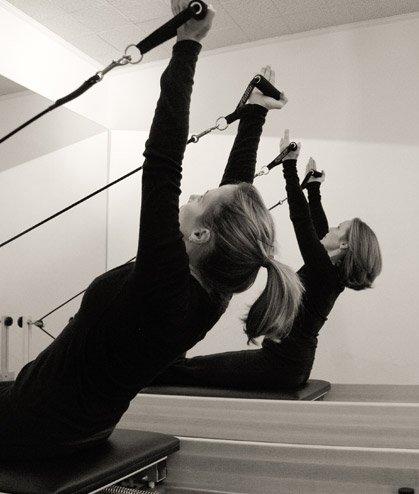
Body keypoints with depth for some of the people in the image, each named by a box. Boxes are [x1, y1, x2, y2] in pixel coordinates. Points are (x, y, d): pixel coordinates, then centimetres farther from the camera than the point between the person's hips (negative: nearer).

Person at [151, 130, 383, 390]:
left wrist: (290, 166, -17)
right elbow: (319, 228, 18)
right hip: (294, 362, 10)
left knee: (189, 369, -5)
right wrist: (314, 187, 27)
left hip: (281, 365, -10)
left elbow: (301, 219, -21)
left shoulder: (324, 269, -19)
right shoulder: (334, 271, 6)